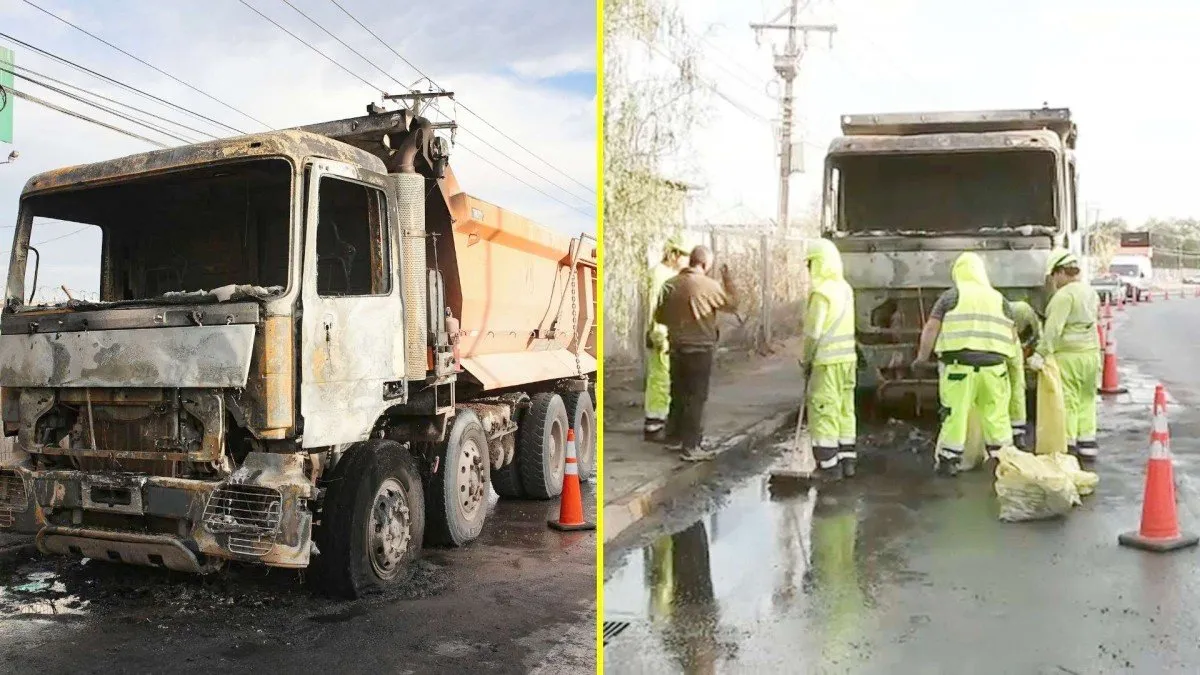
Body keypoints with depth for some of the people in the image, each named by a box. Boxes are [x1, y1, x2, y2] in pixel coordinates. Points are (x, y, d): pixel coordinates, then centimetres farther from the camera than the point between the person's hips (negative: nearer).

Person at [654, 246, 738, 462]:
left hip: (676, 347, 6)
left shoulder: (670, 285, -1)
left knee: (678, 395, 18)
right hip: (700, 349, -5)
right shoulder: (709, 286, -16)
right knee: (696, 398, 1)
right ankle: (691, 447, 2)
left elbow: (660, 317, 5)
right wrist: (727, 279, 7)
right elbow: (732, 304, -2)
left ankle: (673, 438, 29)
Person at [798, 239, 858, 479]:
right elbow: (843, 327, 11)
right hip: (848, 358, 8)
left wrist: (805, 360, -3)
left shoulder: (821, 292, -15)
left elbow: (813, 332, -15)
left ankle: (829, 466, 2)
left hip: (827, 362, -8)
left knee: (823, 413, -1)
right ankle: (847, 460, 21)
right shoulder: (846, 289, 9)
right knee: (845, 409, 14)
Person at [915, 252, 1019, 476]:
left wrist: (922, 355, 10)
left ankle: (948, 461, 8)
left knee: (955, 414, 3)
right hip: (994, 366, 3)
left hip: (959, 365, -3)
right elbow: (1012, 336, 16)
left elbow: (931, 328, 0)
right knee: (997, 415, 11)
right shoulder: (999, 299, 15)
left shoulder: (951, 296, 4)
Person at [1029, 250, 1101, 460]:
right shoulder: (1091, 292, 13)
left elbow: (1054, 329, -22)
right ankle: (1087, 441, 19)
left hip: (1068, 355, -8)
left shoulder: (1064, 295, -16)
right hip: (1091, 351, 8)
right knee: (1087, 399, 15)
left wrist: (1040, 353, -23)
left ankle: (1068, 445, 3)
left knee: (1067, 401, -1)